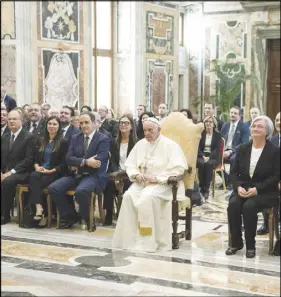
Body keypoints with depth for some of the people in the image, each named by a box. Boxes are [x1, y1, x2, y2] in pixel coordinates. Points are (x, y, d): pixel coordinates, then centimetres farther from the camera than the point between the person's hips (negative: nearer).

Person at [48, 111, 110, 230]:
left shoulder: (103, 139, -3)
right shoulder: (75, 138, 14)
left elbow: (98, 161, -15)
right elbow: (68, 158, 2)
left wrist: (78, 165, -9)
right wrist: (85, 162, -15)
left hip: (94, 176, -6)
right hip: (76, 175, 6)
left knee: (80, 191, -37)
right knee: (53, 188, -17)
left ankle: (88, 219, -9)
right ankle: (70, 216, 3)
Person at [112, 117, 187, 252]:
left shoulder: (170, 145, -2)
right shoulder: (140, 144, 15)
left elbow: (178, 168, -12)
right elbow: (129, 164, 16)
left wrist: (157, 178, -20)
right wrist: (137, 174, -7)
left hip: (163, 183, -5)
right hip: (142, 182, 5)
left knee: (147, 197, -36)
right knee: (128, 196, -26)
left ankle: (148, 241, -28)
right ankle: (130, 238, -23)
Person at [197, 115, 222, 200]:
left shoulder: (218, 134, 7)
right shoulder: (200, 133, 11)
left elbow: (217, 149, -4)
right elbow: (198, 147, 3)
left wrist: (209, 157, -20)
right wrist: (203, 156, -16)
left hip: (213, 157, -1)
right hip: (201, 156, 1)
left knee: (209, 164, -34)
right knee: (201, 164, -33)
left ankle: (207, 188, -33)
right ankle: (201, 187, -30)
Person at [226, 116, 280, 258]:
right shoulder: (243, 149, 9)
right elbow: (234, 172, 8)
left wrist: (257, 189, -21)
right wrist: (239, 187, -13)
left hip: (265, 192, -4)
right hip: (243, 189, 4)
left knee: (248, 206, -33)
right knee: (233, 205, -27)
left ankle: (250, 245, -16)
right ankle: (236, 242, -11)